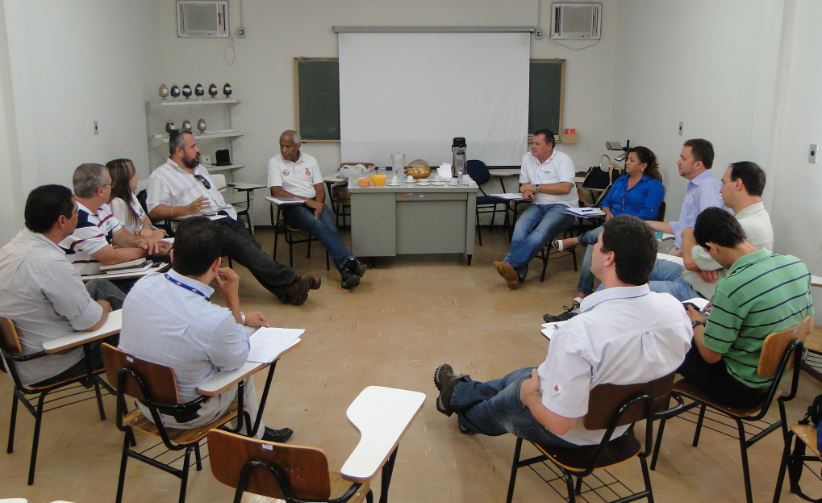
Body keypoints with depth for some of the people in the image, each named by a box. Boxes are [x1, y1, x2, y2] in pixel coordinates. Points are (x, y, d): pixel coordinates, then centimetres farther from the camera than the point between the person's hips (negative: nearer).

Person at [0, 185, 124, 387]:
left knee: (99, 285, 15)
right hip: (48, 368, -8)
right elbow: (92, 323, -23)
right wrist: (105, 306, -2)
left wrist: (98, 305, 12)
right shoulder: (52, 263, -30)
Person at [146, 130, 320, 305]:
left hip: (225, 218, 7)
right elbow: (154, 211, -6)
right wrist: (187, 209, -17)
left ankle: (287, 290, -34)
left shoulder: (199, 168, 27)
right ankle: (290, 280, -34)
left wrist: (229, 211, 13)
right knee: (242, 245, -28)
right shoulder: (161, 176, 5)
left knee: (251, 245, -19)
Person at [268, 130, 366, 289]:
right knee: (318, 226, -33)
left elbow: (320, 188, 9)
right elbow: (277, 191, -8)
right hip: (292, 206, -3)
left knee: (330, 227, -29)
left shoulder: (310, 160, 12)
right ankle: (349, 262, -42)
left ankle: (346, 271, -41)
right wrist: (307, 201, -15)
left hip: (315, 203, 3)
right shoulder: (275, 162, 3)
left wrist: (318, 204, -13)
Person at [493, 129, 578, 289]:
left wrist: (536, 187, -13)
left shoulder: (563, 159, -4)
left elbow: (565, 188, -17)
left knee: (541, 231, -34)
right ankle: (517, 273, -34)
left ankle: (509, 263, -42)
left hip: (562, 206, -4)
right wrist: (526, 190, -8)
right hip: (538, 205, 5)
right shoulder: (528, 158, 12)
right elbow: (524, 184, 18)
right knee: (520, 227, -28)